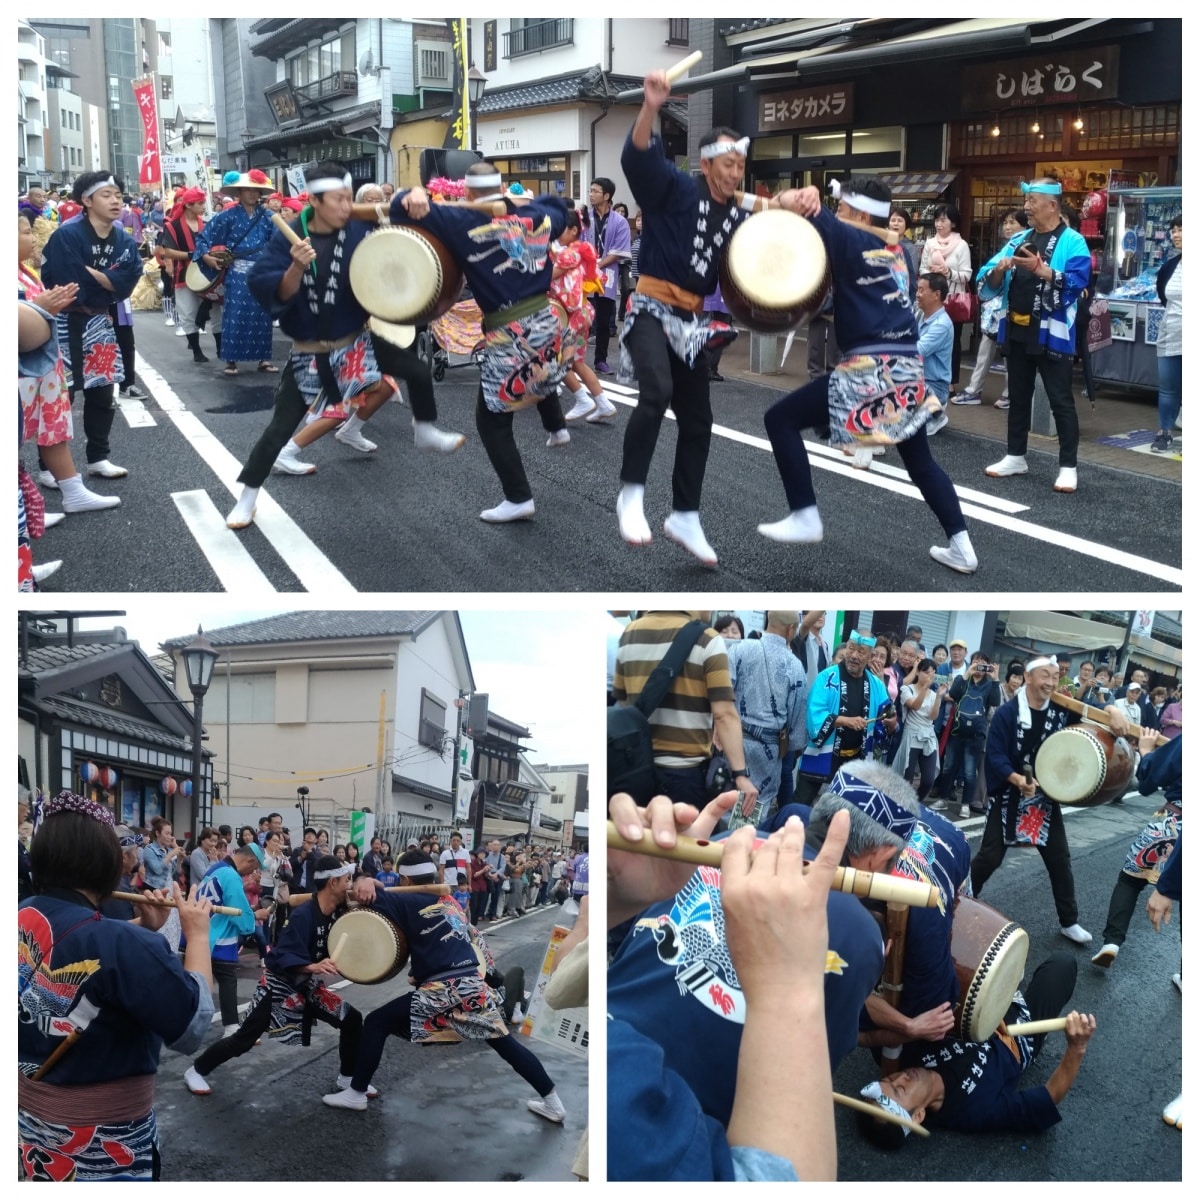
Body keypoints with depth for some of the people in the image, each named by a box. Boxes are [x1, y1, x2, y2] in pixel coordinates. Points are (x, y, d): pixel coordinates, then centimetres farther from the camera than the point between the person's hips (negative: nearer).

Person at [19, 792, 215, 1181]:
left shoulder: (22, 919, -6)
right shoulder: (119, 943, -30)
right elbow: (192, 1028, -24)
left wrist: (145, 928, 3)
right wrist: (197, 934, -15)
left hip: (30, 1111, 7)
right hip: (103, 1133, -7)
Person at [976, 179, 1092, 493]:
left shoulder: (1072, 242, -7)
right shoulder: (1018, 239, 11)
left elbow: (1077, 282, -21)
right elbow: (986, 283, 8)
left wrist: (1042, 271, -32)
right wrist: (998, 271, -14)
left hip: (1051, 335, -6)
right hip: (1017, 332, 7)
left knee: (1060, 401, -1)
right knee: (1018, 396, 16)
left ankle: (1068, 466, 5)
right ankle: (1016, 457, 28)